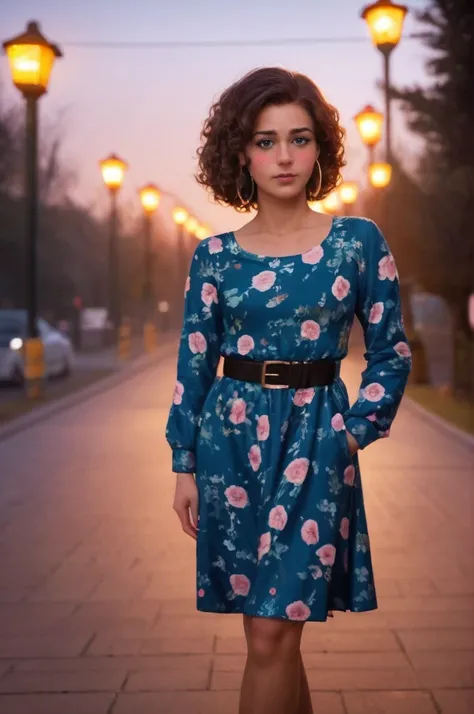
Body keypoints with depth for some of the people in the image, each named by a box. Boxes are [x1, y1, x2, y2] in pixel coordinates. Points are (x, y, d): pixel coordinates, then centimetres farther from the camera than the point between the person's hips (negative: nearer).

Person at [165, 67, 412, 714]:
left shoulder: (358, 242, -1)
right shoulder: (214, 257, 3)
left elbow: (392, 354, 4)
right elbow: (193, 366, 6)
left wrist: (354, 436, -3)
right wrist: (185, 466, 4)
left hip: (315, 440, -2)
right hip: (232, 438, 2)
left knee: (272, 634, -6)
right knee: (271, 632, 9)